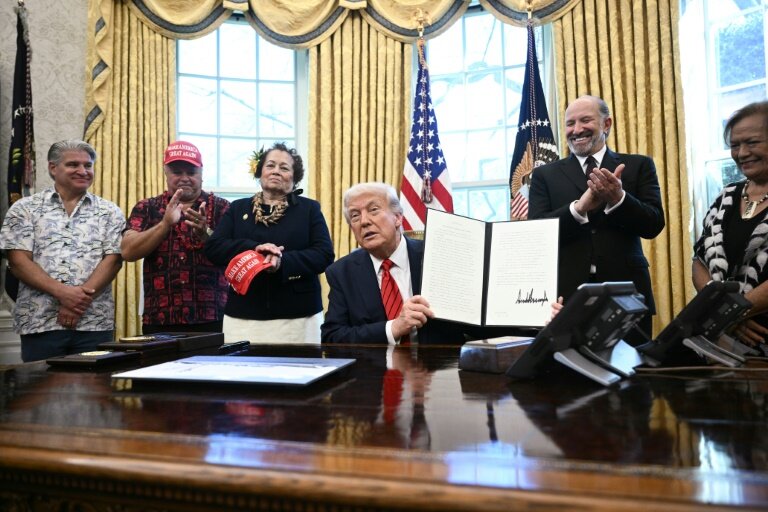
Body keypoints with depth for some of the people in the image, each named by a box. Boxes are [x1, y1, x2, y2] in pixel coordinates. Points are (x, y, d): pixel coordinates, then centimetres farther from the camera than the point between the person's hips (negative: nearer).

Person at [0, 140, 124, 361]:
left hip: (94, 323, 1)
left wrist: (81, 298, -13)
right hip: (39, 322, 0)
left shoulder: (109, 212, 9)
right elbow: (18, 261, -1)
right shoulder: (25, 209, 8)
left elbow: (113, 260, 0)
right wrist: (62, 292, -14)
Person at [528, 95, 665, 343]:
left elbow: (654, 225, 0)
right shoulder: (545, 175, 9)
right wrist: (579, 207, -18)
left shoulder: (638, 166, 10)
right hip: (566, 295, 0)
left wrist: (618, 198, -17)